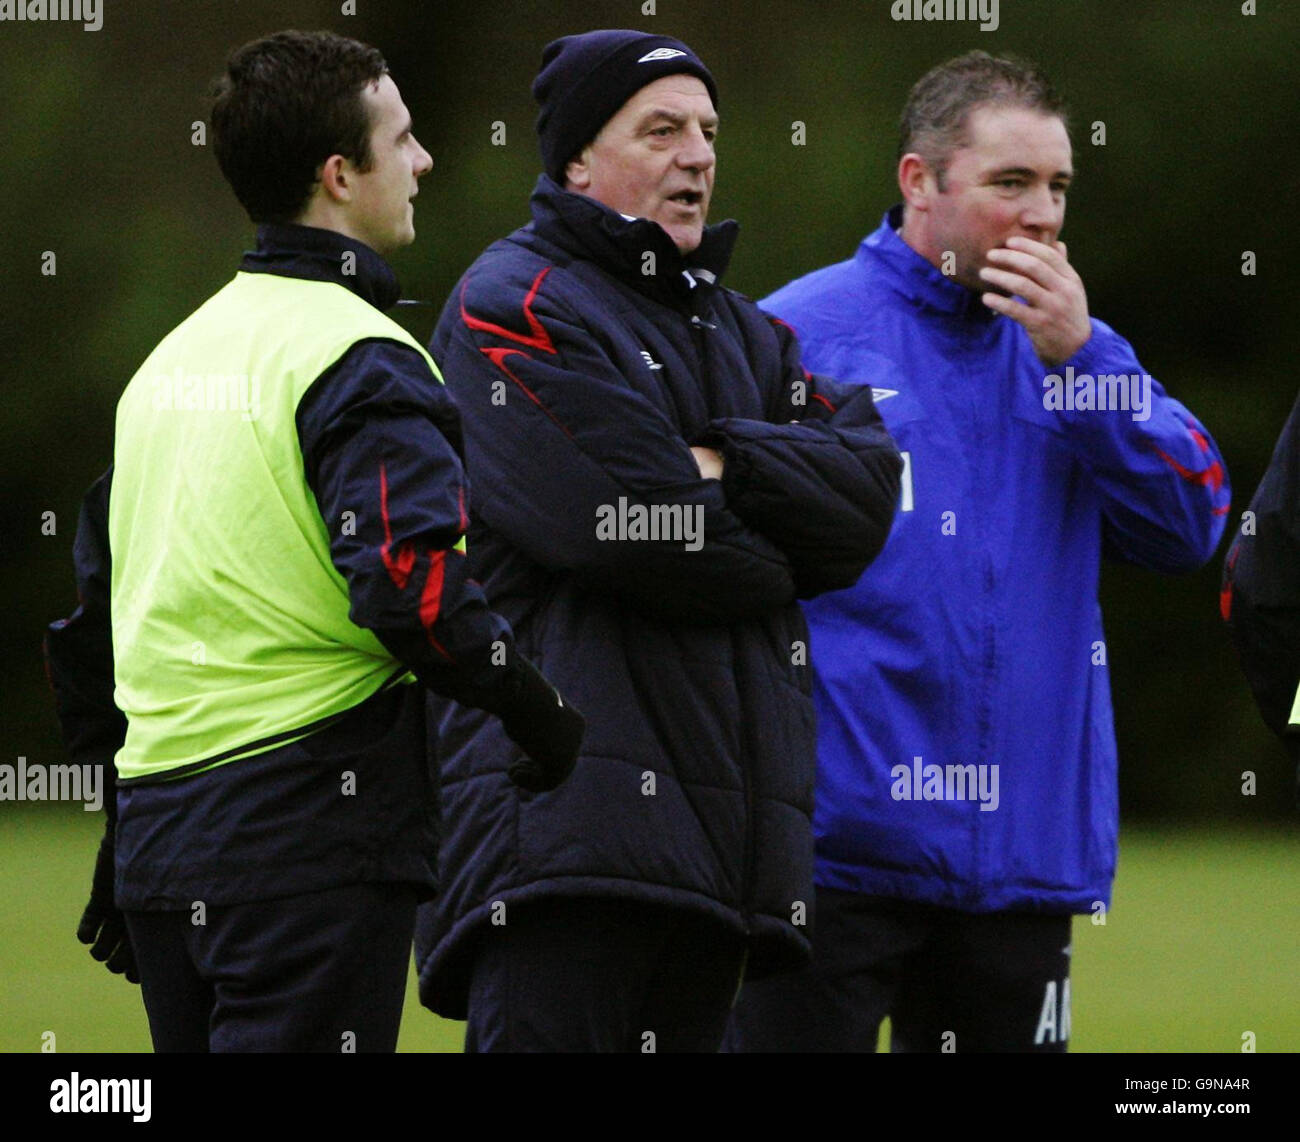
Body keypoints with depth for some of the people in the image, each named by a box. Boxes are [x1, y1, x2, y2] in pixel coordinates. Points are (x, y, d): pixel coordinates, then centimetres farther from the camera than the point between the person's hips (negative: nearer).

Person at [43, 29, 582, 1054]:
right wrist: (539, 712, -8)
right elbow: (412, 586, -23)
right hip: (310, 832, -8)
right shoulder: (362, 361, -10)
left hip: (159, 828, 8)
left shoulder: (175, 353, 16)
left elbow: (104, 582, 20)